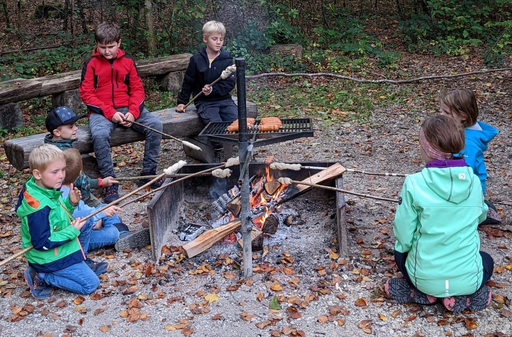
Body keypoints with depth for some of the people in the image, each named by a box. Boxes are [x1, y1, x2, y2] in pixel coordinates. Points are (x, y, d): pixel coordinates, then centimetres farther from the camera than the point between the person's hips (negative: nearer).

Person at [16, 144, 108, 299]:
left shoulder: (47, 189, -4)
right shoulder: (39, 207, -32)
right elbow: (42, 243, -28)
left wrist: (71, 202, -7)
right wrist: (72, 231, -22)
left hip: (60, 246, 9)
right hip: (49, 258, -9)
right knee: (91, 283, -5)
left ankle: (80, 260, 21)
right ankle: (41, 277, -1)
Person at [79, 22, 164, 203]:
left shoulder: (128, 62, 8)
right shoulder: (91, 64, 0)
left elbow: (137, 89, 7)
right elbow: (86, 93, -5)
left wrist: (133, 112, -11)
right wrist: (110, 113, -16)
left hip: (127, 108, 3)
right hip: (101, 112, -3)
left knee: (155, 124, -21)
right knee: (100, 134, -35)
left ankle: (148, 171, -7)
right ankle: (110, 180, -19)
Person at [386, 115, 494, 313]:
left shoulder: (414, 183, -18)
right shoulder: (473, 181, -7)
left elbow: (403, 236, -10)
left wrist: (404, 247, 12)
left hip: (425, 277, -1)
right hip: (467, 279, 1)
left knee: (401, 253, 34)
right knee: (486, 261, 37)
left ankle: (424, 292, 7)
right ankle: (462, 296, 8)